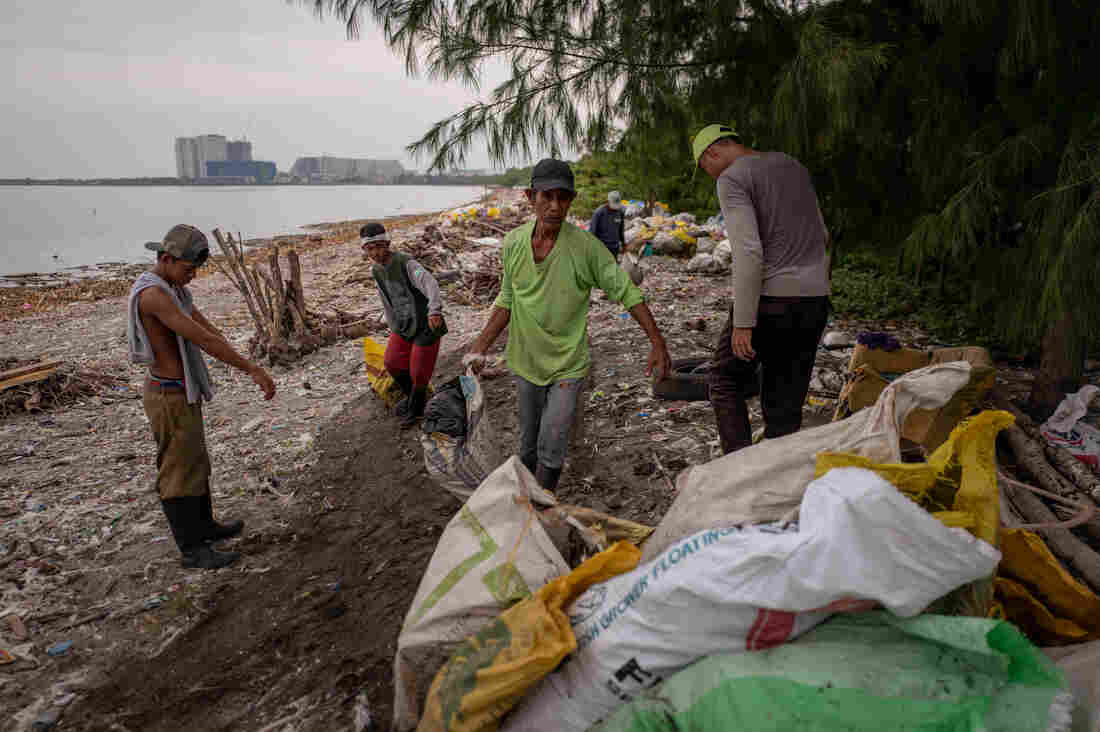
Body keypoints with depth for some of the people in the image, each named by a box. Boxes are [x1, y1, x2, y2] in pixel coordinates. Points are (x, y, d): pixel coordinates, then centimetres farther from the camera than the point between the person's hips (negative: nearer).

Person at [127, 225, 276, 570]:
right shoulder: (153, 294, -26)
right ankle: (193, 550, 14)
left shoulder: (174, 289, 9)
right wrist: (254, 370, -25)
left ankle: (203, 526, 39)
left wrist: (250, 369, 3)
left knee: (195, 463, 22)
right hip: (171, 399, -10)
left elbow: (211, 331, 8)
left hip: (183, 392, 10)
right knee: (180, 473, 2)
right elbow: (204, 340, -29)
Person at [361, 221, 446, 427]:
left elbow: (430, 284, -39)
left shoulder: (406, 264, -22)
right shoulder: (376, 271, 3)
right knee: (393, 363, 11)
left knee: (418, 371, 1)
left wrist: (435, 310, -57)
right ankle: (412, 395, 38)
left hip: (426, 324, -7)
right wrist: (394, 328, 21)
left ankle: (415, 408, 28)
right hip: (403, 324, 7)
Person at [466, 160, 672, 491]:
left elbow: (627, 293, -12)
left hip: (568, 364, -3)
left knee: (551, 449, -7)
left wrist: (657, 343, -17)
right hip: (526, 361, 4)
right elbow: (507, 301, 5)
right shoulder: (512, 243, -6)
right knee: (528, 445, 18)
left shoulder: (586, 246, -17)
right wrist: (480, 347, -1)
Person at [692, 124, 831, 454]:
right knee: (786, 402, 12)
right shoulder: (793, 165, 17)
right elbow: (821, 235, 21)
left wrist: (743, 323, -19)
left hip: (769, 299, -7)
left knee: (725, 381, 12)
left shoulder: (732, 179, -8)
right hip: (815, 299, 7)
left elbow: (749, 252, -19)